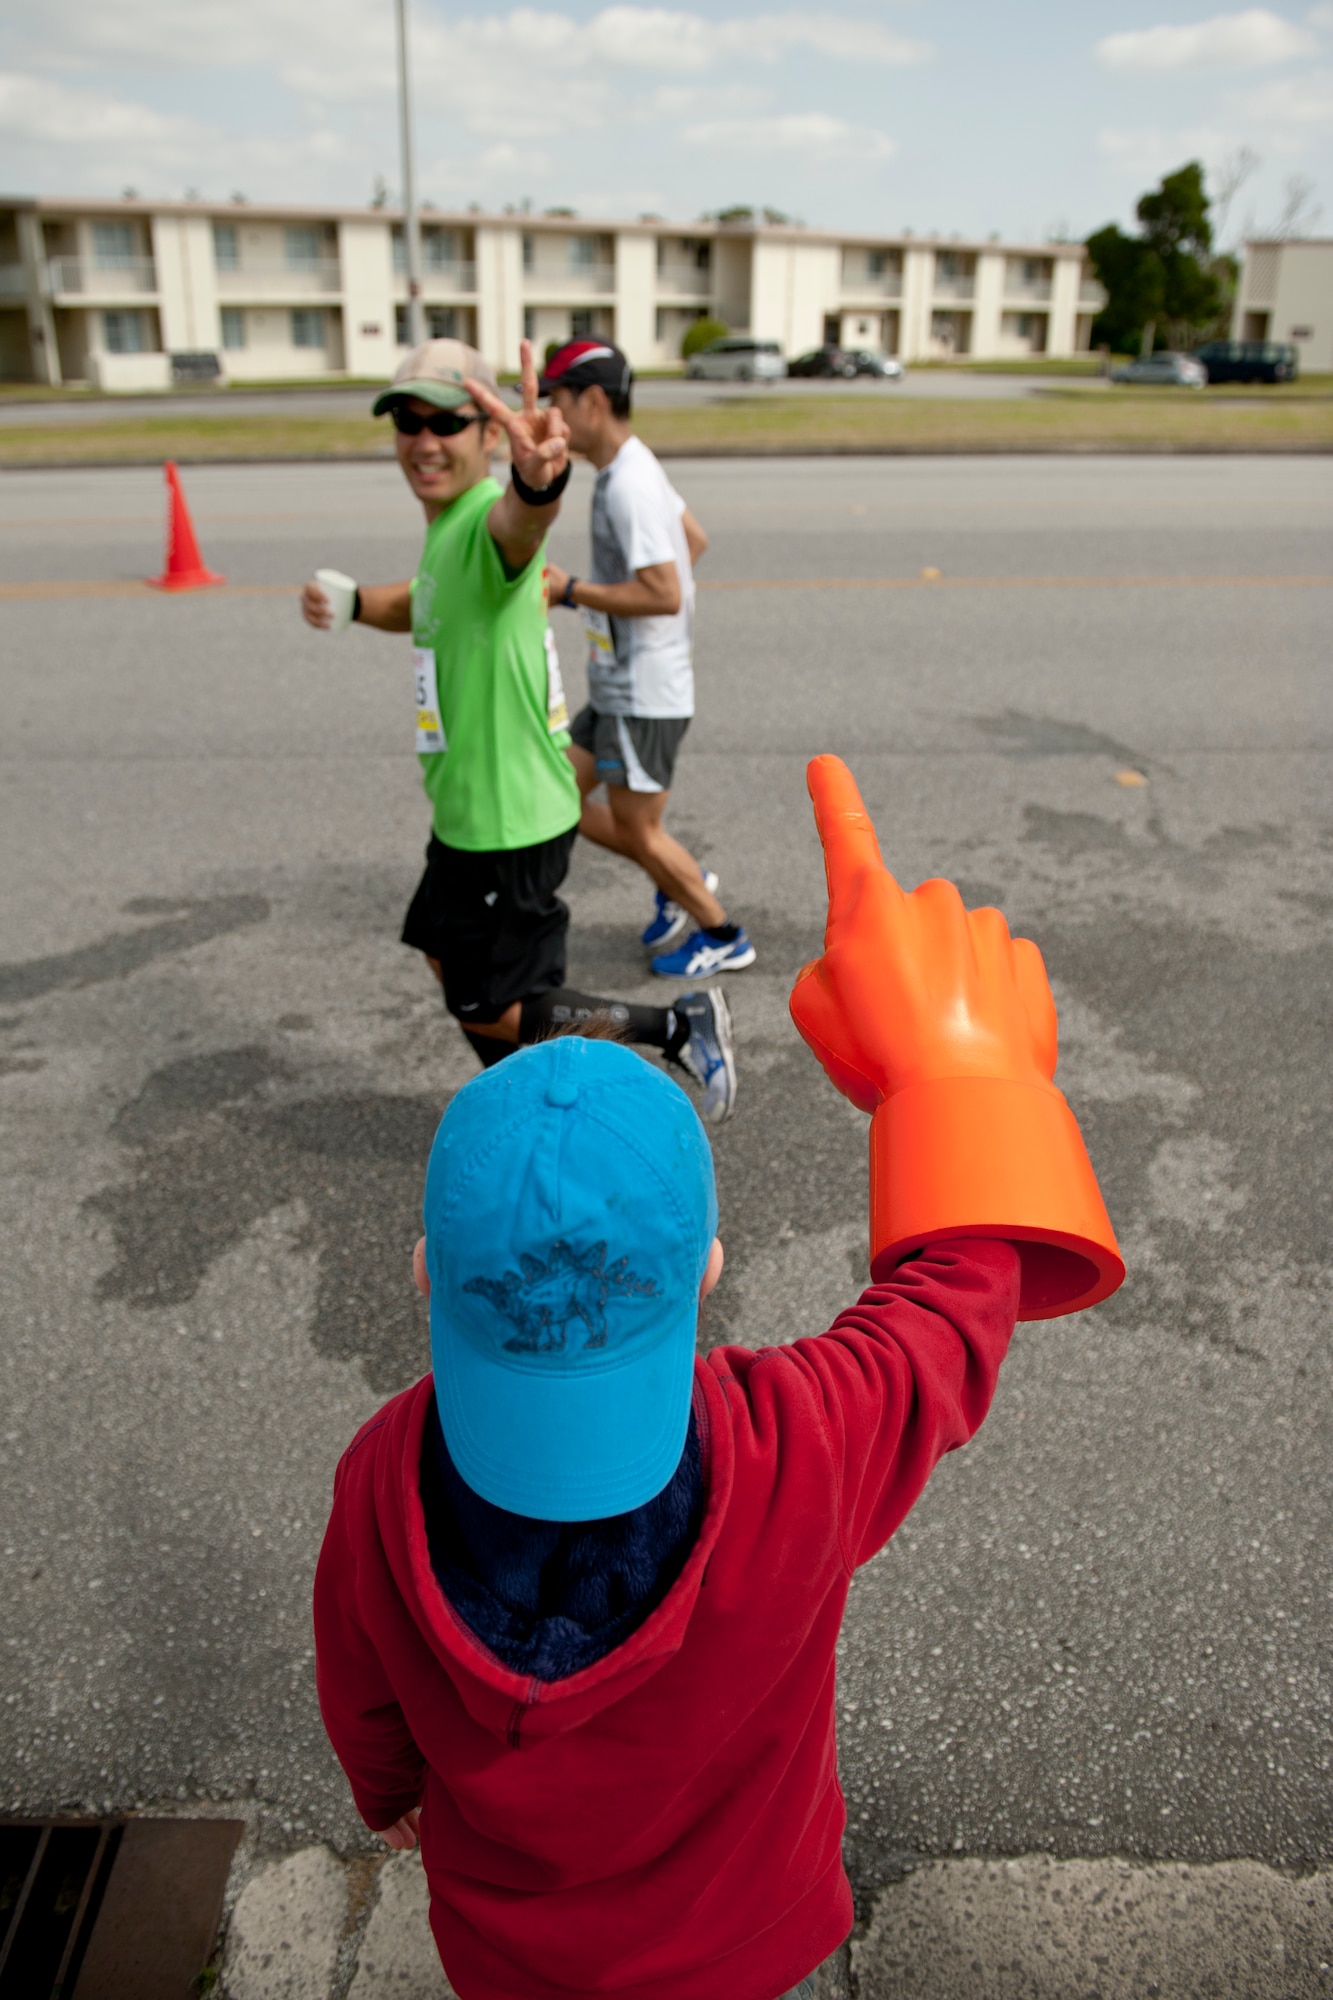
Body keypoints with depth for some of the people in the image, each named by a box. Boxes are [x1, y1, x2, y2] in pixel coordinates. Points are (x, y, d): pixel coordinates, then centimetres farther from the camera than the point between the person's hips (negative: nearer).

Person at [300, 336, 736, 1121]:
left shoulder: (486, 524, -23)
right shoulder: (446, 526, 8)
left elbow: (518, 523, -49)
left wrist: (538, 481, -72)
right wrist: (352, 602, 9)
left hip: (508, 826, -10)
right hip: (471, 814, 10)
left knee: (487, 1009, 2)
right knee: (447, 957, 26)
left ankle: (681, 1027, 11)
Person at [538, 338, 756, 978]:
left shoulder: (628, 486, -21)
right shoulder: (631, 467, 10)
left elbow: (664, 593, -27)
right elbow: (696, 540, 21)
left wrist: (571, 589, -20)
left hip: (643, 694, -10)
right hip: (617, 686, 10)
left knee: (637, 830, 3)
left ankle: (723, 937, 21)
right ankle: (683, 880, 24)